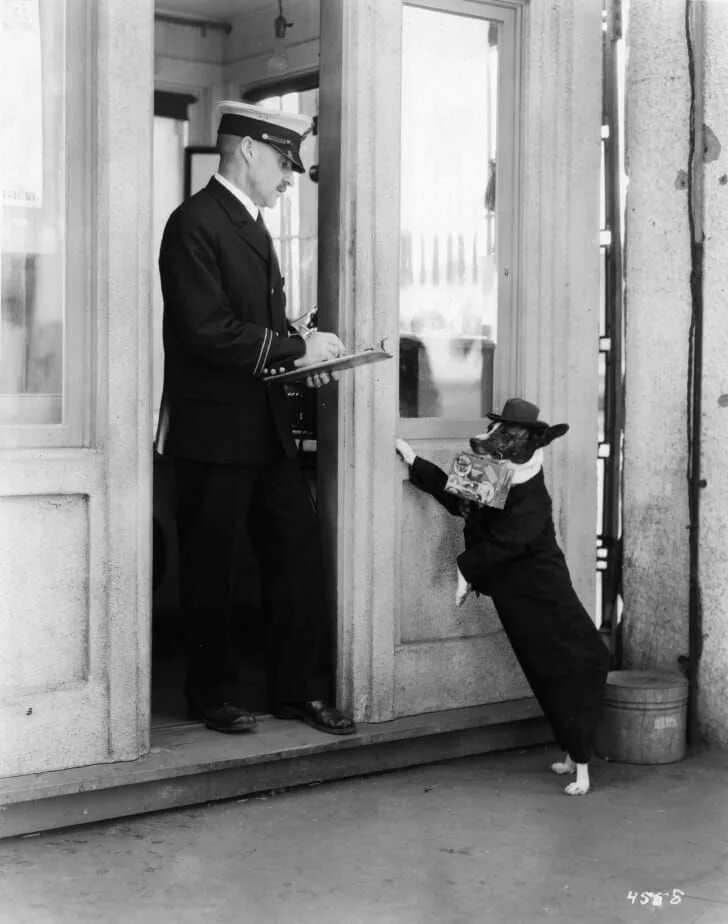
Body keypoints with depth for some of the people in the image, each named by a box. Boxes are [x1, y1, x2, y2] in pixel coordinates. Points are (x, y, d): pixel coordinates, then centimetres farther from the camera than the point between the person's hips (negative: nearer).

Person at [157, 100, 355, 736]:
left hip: (266, 427, 9)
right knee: (212, 567, 3)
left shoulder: (252, 224, 17)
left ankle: (301, 689, 16)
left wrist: (302, 356, 4)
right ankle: (211, 695, 17)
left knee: (299, 552, 7)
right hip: (215, 429, -9)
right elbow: (207, 331, -22)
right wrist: (295, 347, -17)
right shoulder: (195, 224, -13)